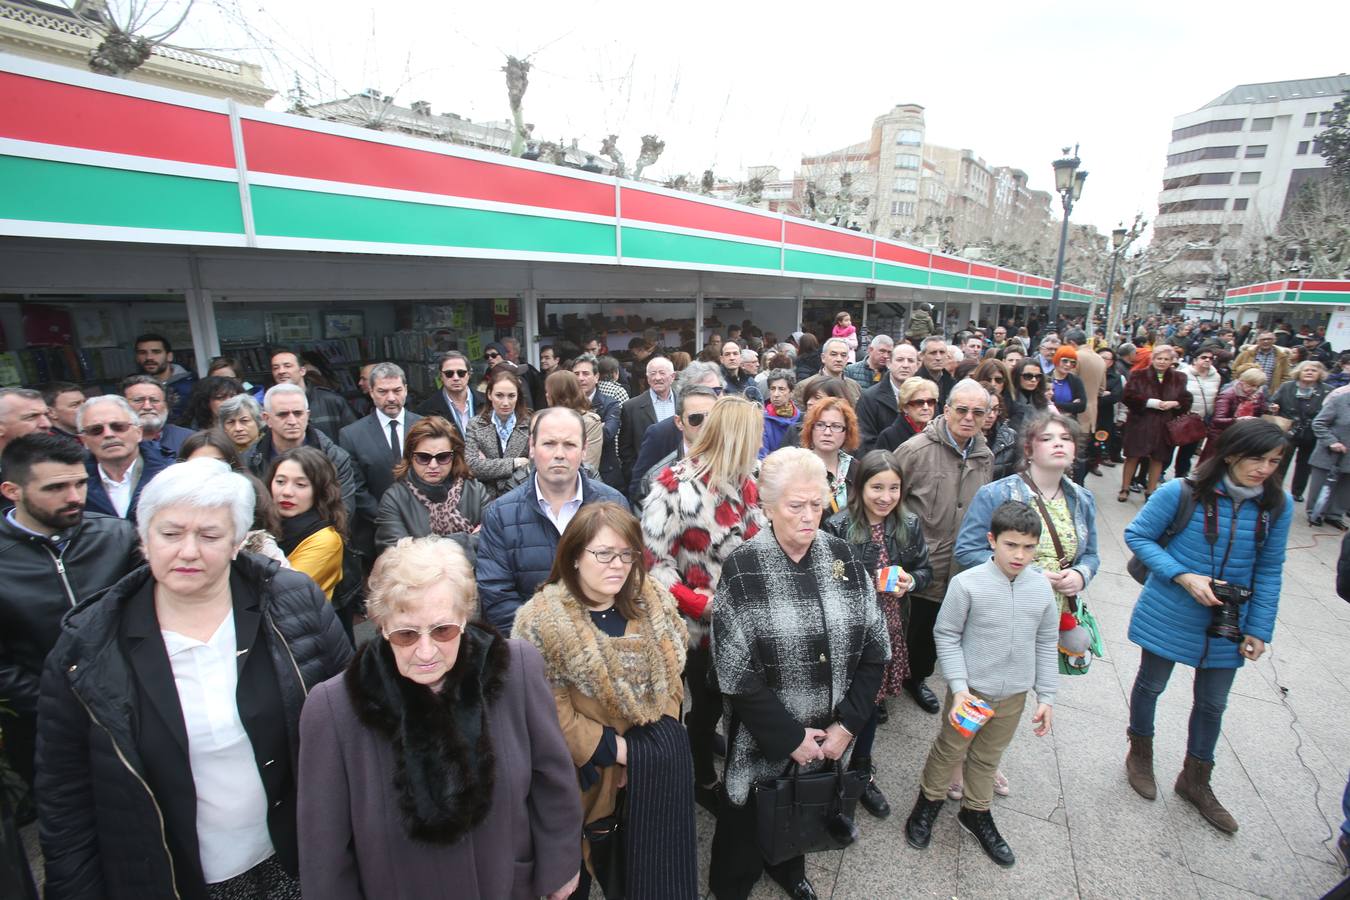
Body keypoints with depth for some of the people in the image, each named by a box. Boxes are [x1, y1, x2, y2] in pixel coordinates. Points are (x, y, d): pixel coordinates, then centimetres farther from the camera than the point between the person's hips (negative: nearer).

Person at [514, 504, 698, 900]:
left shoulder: (651, 597, -3)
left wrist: (663, 722, -3)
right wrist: (609, 748, -14)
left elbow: (669, 670, 6)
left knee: (660, 865, 18)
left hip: (663, 754, 4)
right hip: (591, 767, -4)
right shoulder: (542, 619, -19)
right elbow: (549, 711, -17)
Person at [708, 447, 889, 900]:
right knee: (750, 817, 18)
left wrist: (847, 724, -7)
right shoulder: (741, 570, -20)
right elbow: (736, 675, -17)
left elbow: (874, 650, -3)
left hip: (828, 733, 4)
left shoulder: (844, 557, -7)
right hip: (763, 737, -4)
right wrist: (790, 737, -13)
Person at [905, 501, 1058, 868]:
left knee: (988, 758, 23)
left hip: (1014, 695, 4)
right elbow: (946, 635, -12)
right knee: (949, 751, 16)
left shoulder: (1042, 587, -7)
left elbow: (1046, 643, 4)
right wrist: (958, 687, -16)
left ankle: (976, 812, 45)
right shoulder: (968, 583, -21)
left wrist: (1046, 696, 6)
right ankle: (929, 800, 41)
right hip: (970, 690, -3)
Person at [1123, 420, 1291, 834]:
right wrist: (1182, 576, -22)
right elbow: (1137, 535, -11)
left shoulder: (1277, 505, -7)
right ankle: (1140, 754, 43)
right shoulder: (1181, 492, -20)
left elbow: (1269, 571, 1)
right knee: (1151, 685, 16)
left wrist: (1260, 628, 0)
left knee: (1212, 703, 18)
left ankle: (1195, 780, 41)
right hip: (1169, 615, -4)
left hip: (1227, 624, 4)